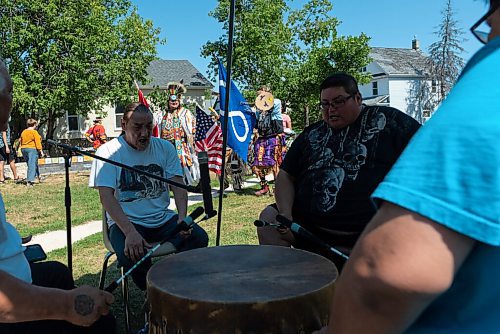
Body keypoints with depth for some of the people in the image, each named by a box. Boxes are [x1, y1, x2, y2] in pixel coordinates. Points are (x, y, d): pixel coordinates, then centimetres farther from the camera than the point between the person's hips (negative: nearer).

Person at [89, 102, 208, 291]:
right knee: (131, 254, -33)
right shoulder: (108, 152, -6)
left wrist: (182, 217, -20)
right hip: (125, 222, -3)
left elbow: (178, 184, 0)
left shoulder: (165, 147, 6)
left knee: (199, 238, -21)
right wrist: (130, 231, -30)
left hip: (163, 219, 4)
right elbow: (106, 196, -16)